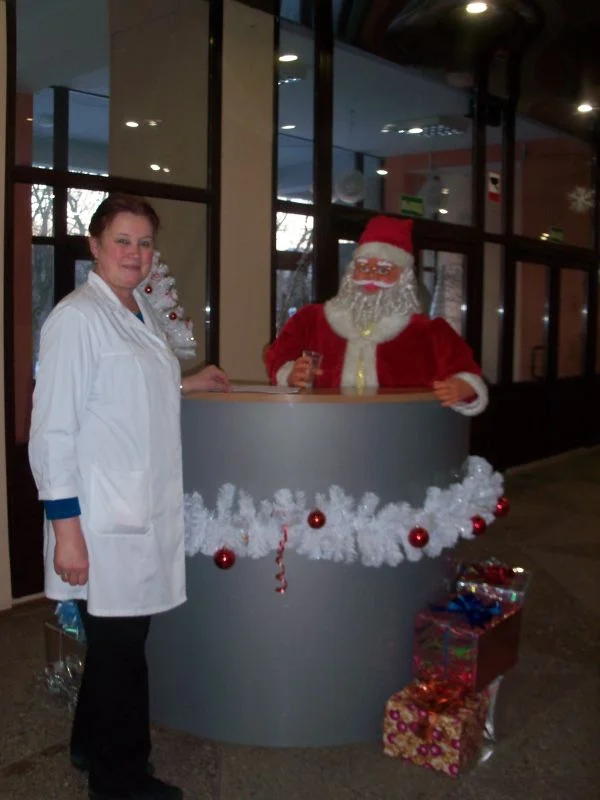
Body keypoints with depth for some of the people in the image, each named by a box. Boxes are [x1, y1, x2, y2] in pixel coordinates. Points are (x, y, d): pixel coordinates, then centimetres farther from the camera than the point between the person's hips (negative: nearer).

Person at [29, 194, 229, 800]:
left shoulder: (139, 312, 12)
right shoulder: (76, 317, -13)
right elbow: (53, 430, -17)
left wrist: (182, 384, 20)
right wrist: (65, 528, -19)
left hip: (147, 513, 8)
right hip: (103, 522, -8)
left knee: (118, 641, 19)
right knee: (119, 649, 4)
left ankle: (92, 749, 40)